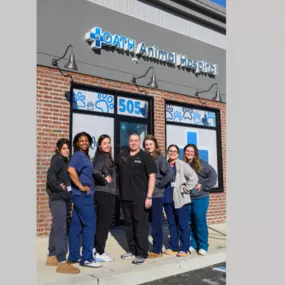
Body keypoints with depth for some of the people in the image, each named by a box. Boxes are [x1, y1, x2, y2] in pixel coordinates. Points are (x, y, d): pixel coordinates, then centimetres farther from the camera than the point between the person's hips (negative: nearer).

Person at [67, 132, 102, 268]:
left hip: (81, 195, 9)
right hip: (83, 195, -9)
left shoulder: (84, 155, 16)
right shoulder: (78, 155, -12)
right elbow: (71, 170, -30)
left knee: (76, 226, 12)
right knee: (90, 225, -4)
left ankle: (74, 256, 20)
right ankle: (87, 258, 4)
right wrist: (81, 186, -23)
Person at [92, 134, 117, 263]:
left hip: (107, 193, 9)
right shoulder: (101, 157, -13)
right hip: (104, 193, -9)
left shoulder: (107, 157, 15)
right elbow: (94, 171, -29)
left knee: (102, 222, 15)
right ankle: (100, 252, 6)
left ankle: (98, 250, 25)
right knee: (104, 222, -3)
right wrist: (104, 180, -18)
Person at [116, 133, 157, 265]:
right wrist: (119, 191, 12)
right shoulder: (121, 155, 9)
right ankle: (132, 250, 27)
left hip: (140, 197, -5)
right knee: (128, 224, 13)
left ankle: (142, 254, 6)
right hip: (125, 196, 5)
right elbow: (116, 172, 19)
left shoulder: (146, 157, -3)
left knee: (141, 224, -2)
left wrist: (149, 196, -14)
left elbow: (152, 177, -7)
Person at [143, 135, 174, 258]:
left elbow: (170, 174, -16)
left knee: (156, 223, 3)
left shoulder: (160, 158, -6)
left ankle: (157, 250, 15)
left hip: (157, 196, -5)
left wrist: (160, 184, -11)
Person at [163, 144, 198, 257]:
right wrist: (164, 191, 10)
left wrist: (185, 189, -12)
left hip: (180, 199, -5)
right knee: (171, 224, 14)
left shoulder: (183, 165, -5)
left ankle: (185, 248, 12)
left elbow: (194, 177, -12)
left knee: (183, 225, 2)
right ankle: (173, 247, 24)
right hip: (168, 199, 5)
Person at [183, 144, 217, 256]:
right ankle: (192, 244, 25)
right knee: (190, 223, 10)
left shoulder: (201, 164, -6)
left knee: (200, 222, 1)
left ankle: (203, 246, 15)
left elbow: (213, 175, -9)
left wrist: (203, 186, -11)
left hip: (200, 198, -3)